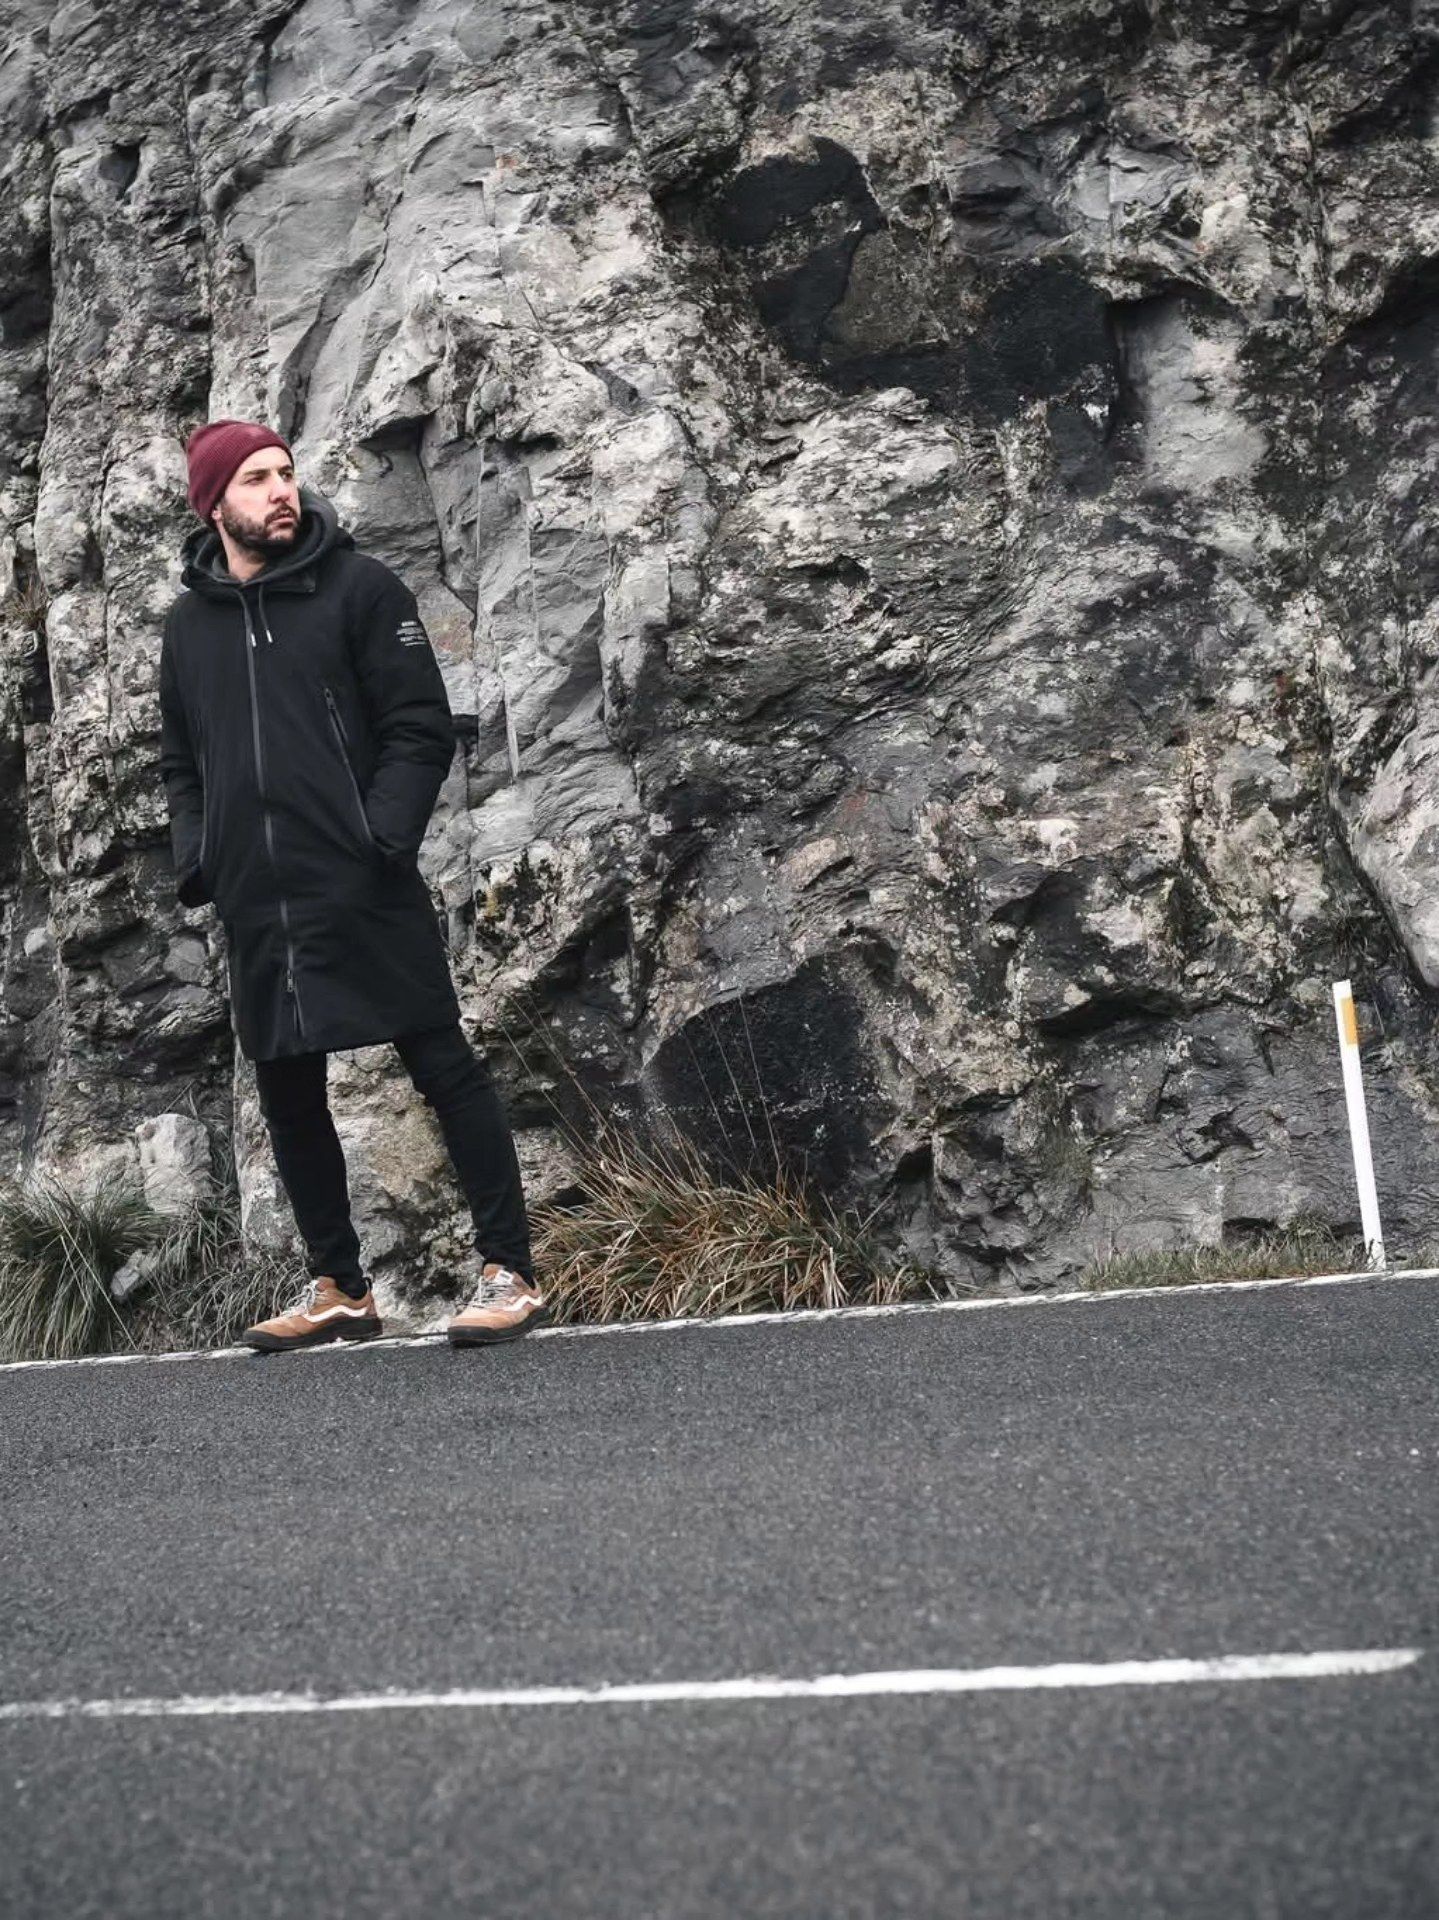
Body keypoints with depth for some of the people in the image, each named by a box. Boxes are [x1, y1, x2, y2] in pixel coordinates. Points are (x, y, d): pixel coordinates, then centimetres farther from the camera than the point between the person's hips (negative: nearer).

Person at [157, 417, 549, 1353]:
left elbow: (422, 729, -3)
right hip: (258, 903, 5)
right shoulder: (190, 621, 13)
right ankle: (341, 1291, 20)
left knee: (446, 1068, -3)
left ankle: (508, 1273, 4)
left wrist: (385, 839, -15)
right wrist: (195, 858, 5)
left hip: (366, 890, -5)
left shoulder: (360, 587, 0)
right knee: (289, 1095, 9)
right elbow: (181, 761, 20)